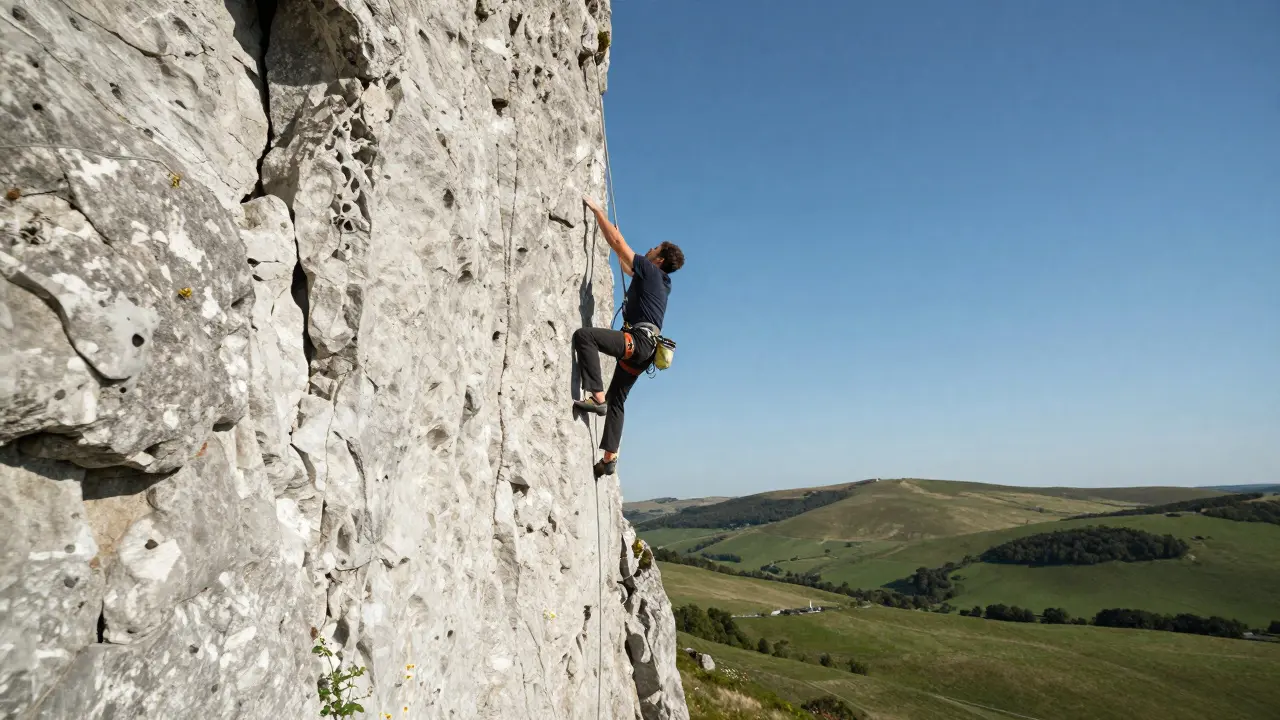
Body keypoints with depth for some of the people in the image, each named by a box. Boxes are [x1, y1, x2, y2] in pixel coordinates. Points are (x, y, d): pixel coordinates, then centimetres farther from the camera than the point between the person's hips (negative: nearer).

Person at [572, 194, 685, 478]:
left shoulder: (650, 270, -1)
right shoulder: (661, 280, 24)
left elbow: (616, 241, -2)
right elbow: (627, 265, 42)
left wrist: (596, 209, 6)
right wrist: (616, 242, 48)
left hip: (637, 340, -10)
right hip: (644, 348, 10)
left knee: (583, 335, -24)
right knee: (617, 399, 13)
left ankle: (596, 396, -31)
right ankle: (609, 458, 13)